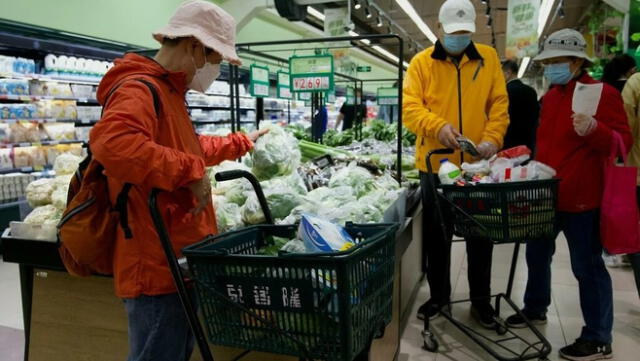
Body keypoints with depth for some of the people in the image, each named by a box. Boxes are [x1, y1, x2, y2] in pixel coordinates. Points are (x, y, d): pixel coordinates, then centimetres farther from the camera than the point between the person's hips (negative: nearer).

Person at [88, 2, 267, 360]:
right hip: (157, 266, -10)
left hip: (178, 261, 11)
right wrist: (191, 171, -31)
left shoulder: (169, 92, 17)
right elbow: (111, 143, -39)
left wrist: (241, 142, 38)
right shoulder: (139, 89, -17)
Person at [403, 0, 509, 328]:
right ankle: (438, 296, 28)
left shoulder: (488, 58, 7)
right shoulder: (421, 62, 0)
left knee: (480, 234, 10)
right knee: (436, 234, 10)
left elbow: (499, 103, 3)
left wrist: (493, 137, -14)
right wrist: (438, 126, -27)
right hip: (435, 165, -1)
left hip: (478, 164, 1)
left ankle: (480, 299, 28)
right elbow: (409, 107, -9)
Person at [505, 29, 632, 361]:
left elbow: (623, 141, -13)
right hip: (545, 193, 8)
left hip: (580, 197, -8)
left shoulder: (603, 94, -9)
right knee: (537, 254, 19)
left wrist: (594, 130, -32)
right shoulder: (549, 97, 12)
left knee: (587, 266, 0)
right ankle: (535, 309, 38)